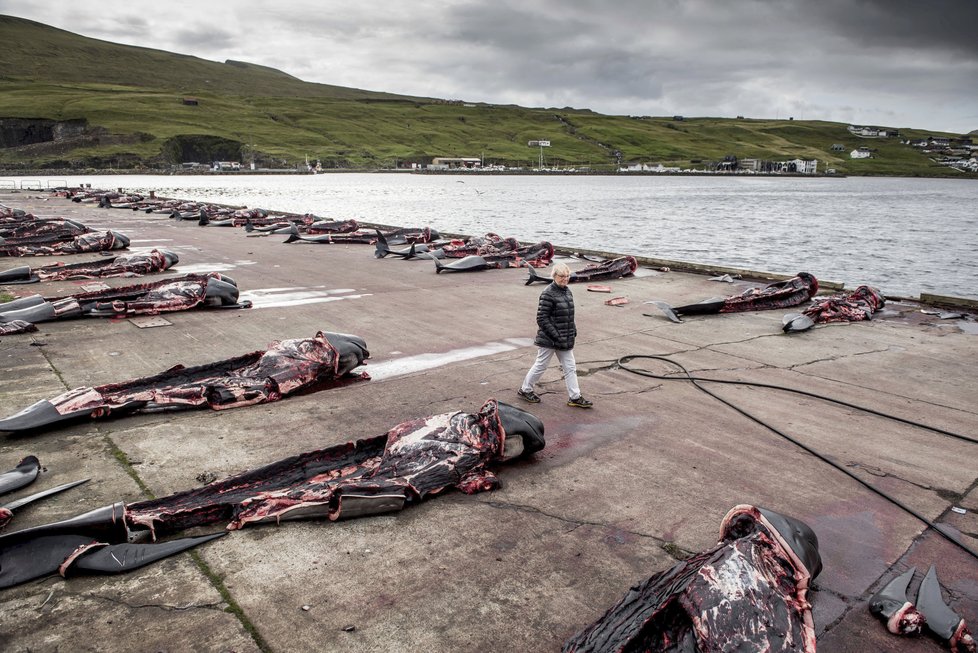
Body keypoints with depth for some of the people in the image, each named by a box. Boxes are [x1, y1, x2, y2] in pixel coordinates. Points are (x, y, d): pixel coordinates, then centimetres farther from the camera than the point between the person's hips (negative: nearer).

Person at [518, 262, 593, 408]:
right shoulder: (548, 294, -18)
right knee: (541, 365, 6)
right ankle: (525, 389, 25)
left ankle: (574, 397, 16)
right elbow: (542, 318, -19)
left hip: (565, 340, 8)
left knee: (570, 367, 9)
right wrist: (556, 335, -20)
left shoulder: (567, 291, 8)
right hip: (549, 340, -8)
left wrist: (573, 330, 9)